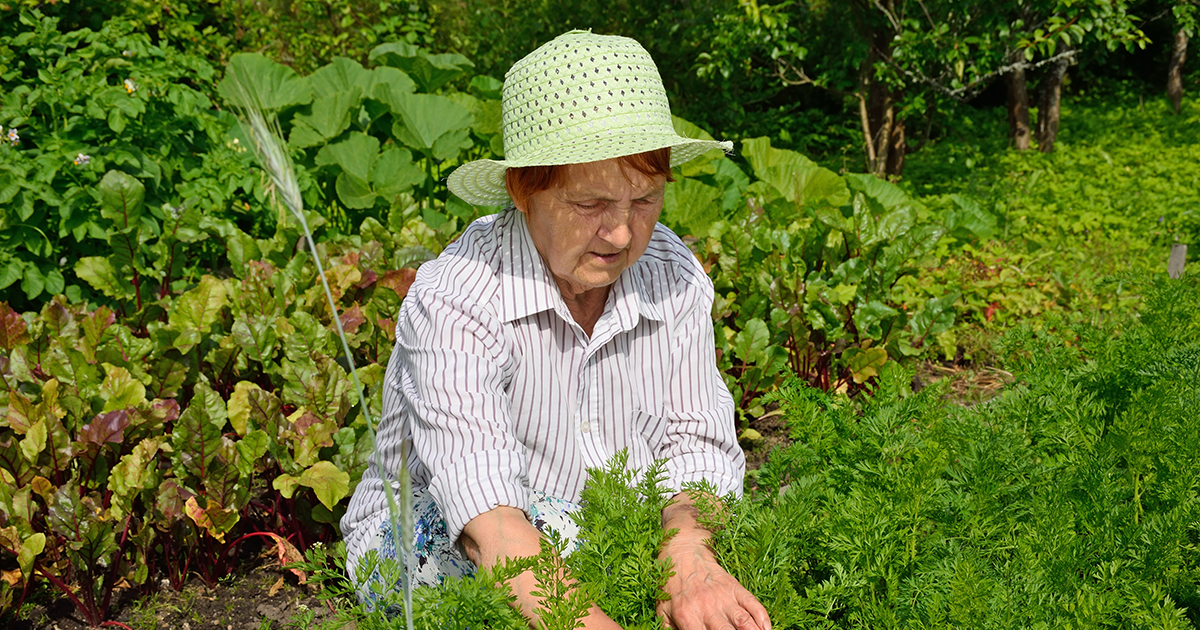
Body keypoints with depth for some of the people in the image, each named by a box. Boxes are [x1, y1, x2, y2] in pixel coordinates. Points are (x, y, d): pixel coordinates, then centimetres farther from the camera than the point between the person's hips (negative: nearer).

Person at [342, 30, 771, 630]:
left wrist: (688, 549, -35)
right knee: (551, 522, -34)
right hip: (432, 552, -4)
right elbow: (485, 513, -37)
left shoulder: (675, 277, -7)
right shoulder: (453, 302, -25)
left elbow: (697, 444, -12)